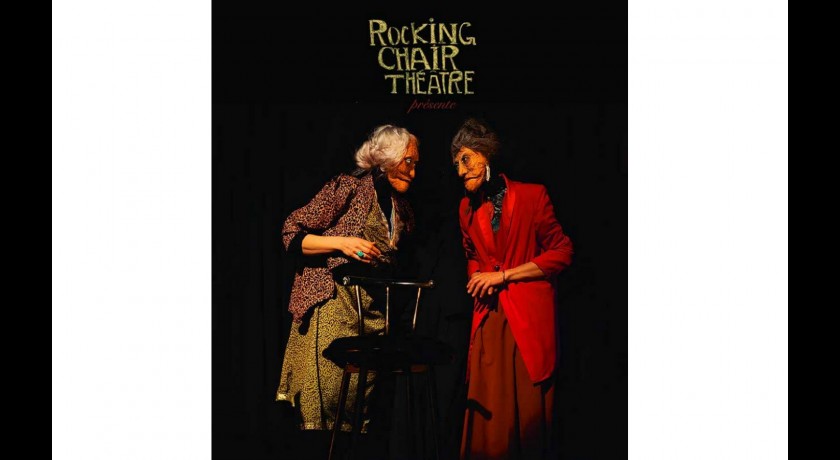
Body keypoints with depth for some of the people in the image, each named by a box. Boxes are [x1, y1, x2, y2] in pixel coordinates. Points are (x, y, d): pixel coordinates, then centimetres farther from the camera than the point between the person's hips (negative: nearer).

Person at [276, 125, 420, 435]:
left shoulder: (401, 210, 17)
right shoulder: (348, 188, -4)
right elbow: (292, 235, -5)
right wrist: (341, 242, -15)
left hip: (374, 311, 6)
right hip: (333, 302, -6)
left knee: (361, 395, 0)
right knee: (327, 390, -11)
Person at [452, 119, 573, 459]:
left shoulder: (532, 195, -4)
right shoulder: (467, 208, 12)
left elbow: (561, 253, -5)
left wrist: (503, 275, -7)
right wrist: (479, 278, 5)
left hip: (530, 316, -4)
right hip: (489, 317, 4)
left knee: (529, 411, -3)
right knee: (489, 410, 1)